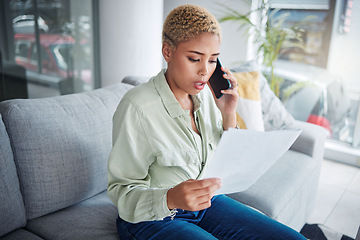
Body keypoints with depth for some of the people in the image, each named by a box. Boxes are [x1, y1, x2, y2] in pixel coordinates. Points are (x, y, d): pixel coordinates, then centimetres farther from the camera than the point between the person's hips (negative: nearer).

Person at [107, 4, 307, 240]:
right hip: (152, 218, -6)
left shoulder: (204, 93, -1)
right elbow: (122, 190, -17)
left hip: (205, 203, 7)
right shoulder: (136, 107, -22)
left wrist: (229, 117, -10)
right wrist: (171, 199, -36)